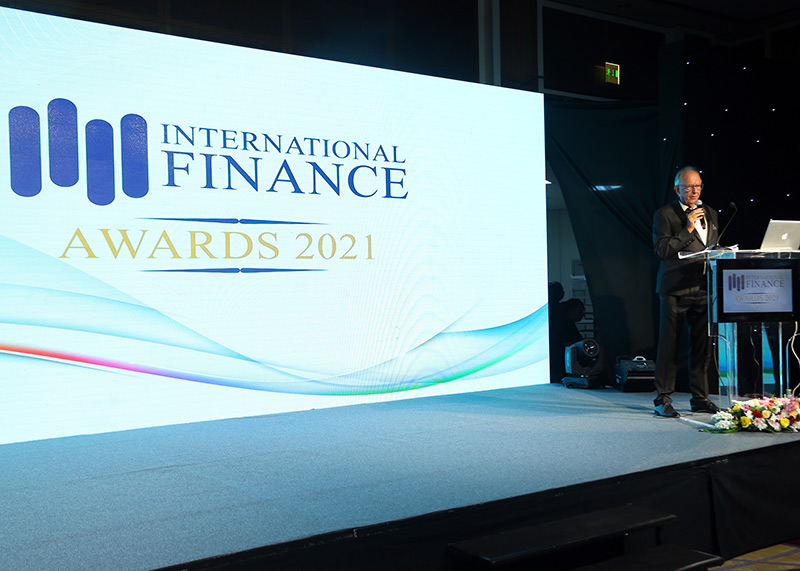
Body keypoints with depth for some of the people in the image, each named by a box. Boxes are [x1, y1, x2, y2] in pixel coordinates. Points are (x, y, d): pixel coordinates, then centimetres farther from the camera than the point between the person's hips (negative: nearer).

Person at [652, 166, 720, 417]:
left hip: (703, 288, 6)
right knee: (668, 345, -3)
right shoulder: (664, 214, -1)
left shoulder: (709, 213, 18)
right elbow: (661, 250, -10)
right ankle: (663, 400, 3)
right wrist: (687, 229, -14)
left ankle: (700, 398, 17)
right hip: (675, 290, -5)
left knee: (702, 346, 8)